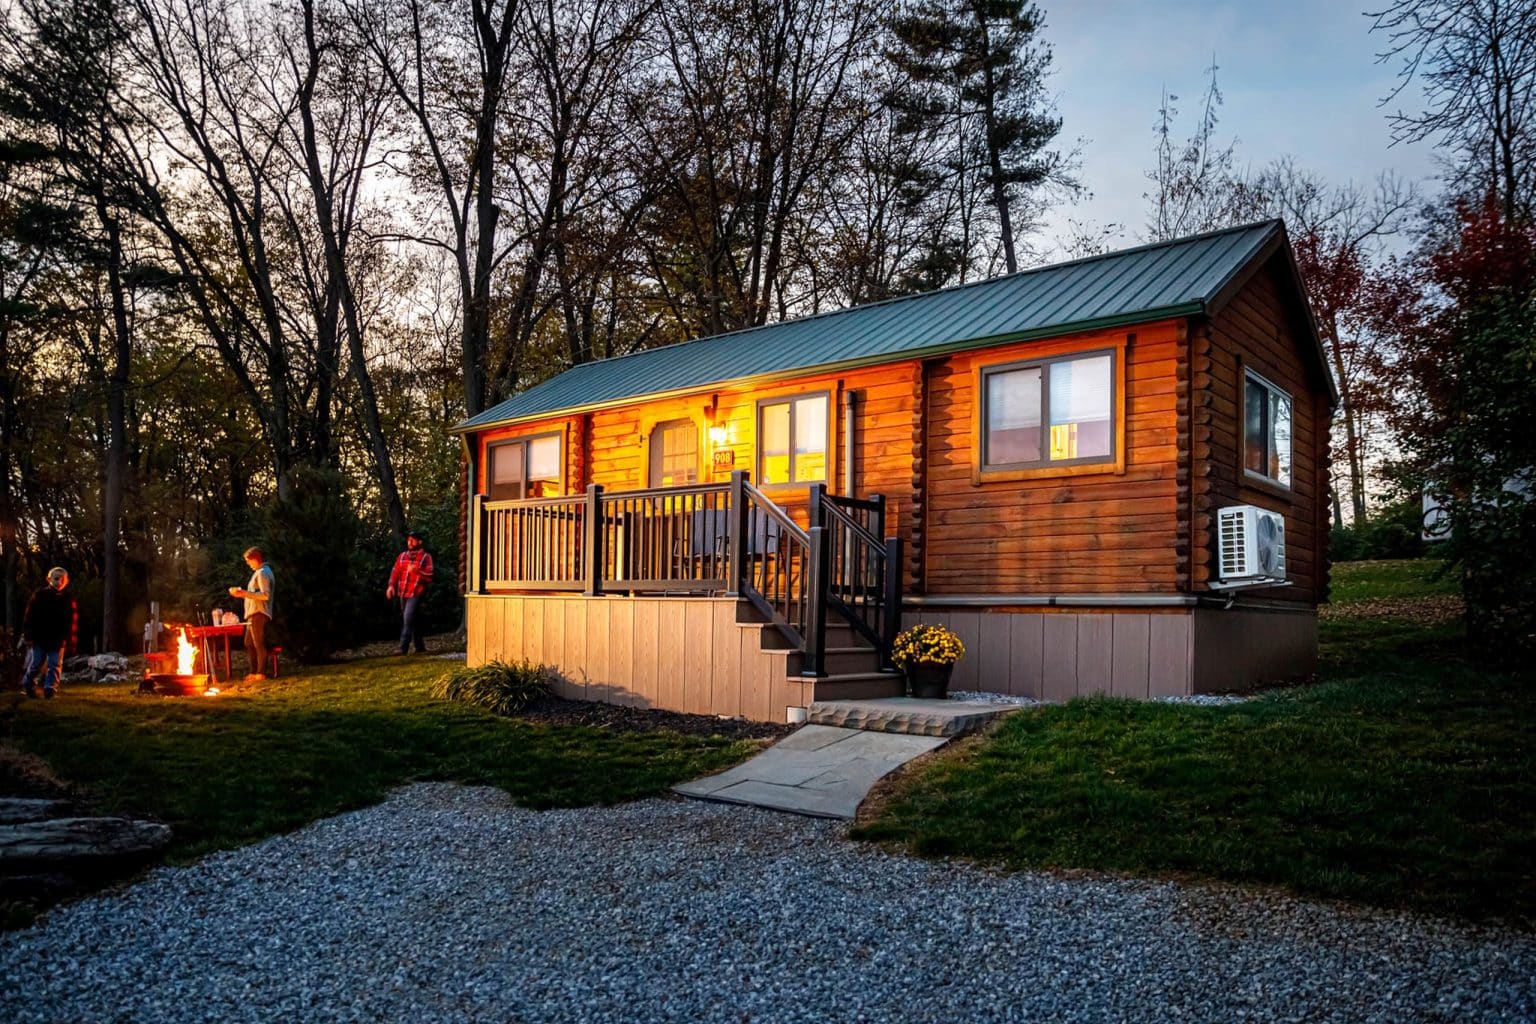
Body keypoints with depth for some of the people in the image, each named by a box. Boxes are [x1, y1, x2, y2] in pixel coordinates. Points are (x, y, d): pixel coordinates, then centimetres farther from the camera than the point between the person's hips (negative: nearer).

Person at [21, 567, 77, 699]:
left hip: (58, 640, 1)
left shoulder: (68, 600, 2)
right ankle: (28, 684, 28)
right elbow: (29, 616, -2)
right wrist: (28, 634, -7)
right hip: (40, 638, -1)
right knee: (36, 664, 7)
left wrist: (71, 641, -1)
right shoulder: (40, 595, -2)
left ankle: (50, 689, 2)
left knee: (55, 665, -2)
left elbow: (73, 621, 3)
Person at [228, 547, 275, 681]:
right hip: (254, 614, 11)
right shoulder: (260, 572, 21)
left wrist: (244, 593, -22)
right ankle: (253, 672, 20)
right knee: (249, 643, 14)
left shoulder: (262, 573, -12)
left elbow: (265, 595, -23)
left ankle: (261, 674, -4)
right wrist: (242, 593, 16)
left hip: (259, 614, -11)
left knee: (259, 644, -7)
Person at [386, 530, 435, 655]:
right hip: (403, 593, 6)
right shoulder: (402, 556, 14)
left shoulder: (425, 557, -1)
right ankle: (420, 647, 22)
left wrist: (417, 571, -24)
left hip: (416, 593, -6)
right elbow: (395, 572, 10)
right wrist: (391, 585, -5)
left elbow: (429, 577, -8)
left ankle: (403, 648, -16)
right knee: (411, 621, 12)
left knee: (408, 618, -16)